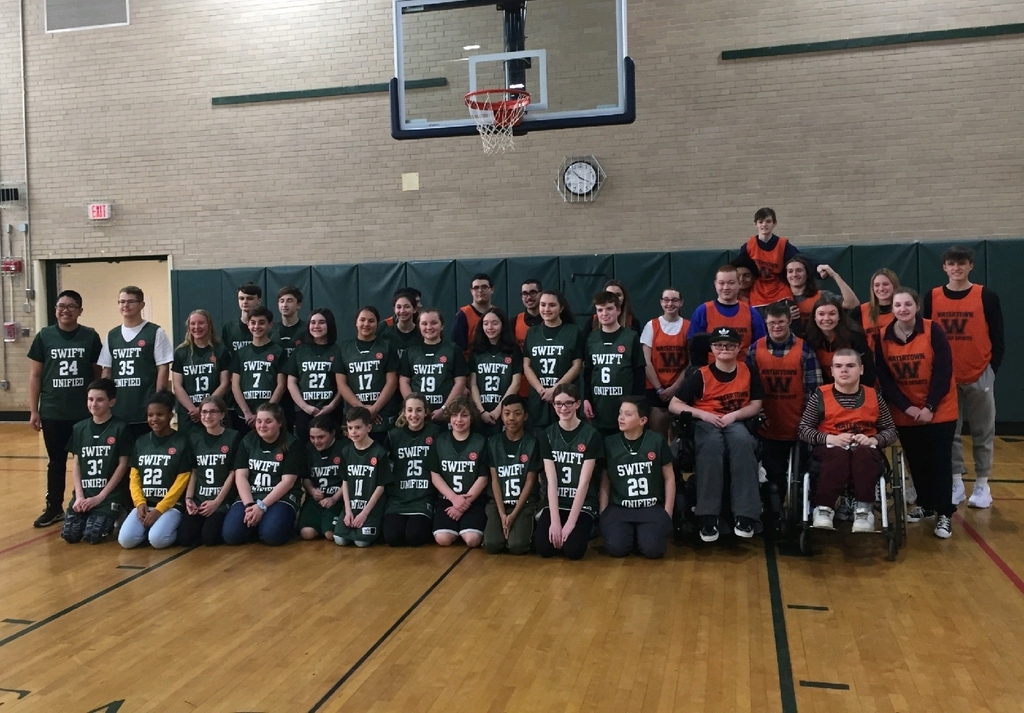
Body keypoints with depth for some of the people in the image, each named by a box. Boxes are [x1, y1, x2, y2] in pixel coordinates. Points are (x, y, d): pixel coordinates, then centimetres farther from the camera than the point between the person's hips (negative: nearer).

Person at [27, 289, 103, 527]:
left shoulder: (90, 336, 0)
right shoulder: (44, 336, 2)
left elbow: (99, 374, 5)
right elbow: (35, 375, 5)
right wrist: (33, 410, 1)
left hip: (85, 412, -1)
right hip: (52, 413, 1)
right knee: (56, 461, 11)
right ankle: (54, 508, 22)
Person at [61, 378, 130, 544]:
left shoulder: (120, 428, -6)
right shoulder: (79, 428, 7)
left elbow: (122, 465, -6)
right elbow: (76, 464, 7)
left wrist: (101, 496, -10)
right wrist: (79, 495, -5)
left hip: (109, 495, -4)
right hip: (83, 493, 4)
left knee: (92, 535, -18)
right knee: (69, 535, -10)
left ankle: (112, 519, 12)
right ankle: (88, 517, 19)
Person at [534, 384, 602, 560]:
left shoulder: (591, 435, -7)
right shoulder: (547, 435, 1)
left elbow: (584, 481, -12)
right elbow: (551, 480, -7)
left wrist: (571, 522, -18)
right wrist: (555, 520, -17)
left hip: (583, 504, -2)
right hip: (554, 503, 2)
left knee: (573, 550, -24)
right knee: (543, 548, -22)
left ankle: (585, 528, 9)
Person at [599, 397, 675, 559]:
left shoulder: (657, 441, -1)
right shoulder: (609, 443, 1)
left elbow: (669, 478, 6)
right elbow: (605, 482, 6)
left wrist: (667, 513, 1)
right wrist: (603, 514, 0)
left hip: (652, 508, 0)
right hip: (618, 508, 1)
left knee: (653, 549, -24)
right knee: (617, 548, -24)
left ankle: (642, 532, 11)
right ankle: (632, 532, 10)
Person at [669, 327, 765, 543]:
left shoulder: (748, 372, 6)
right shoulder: (701, 375, -1)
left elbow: (756, 405, 5)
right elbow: (674, 405, -3)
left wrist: (734, 415, -14)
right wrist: (703, 414, -18)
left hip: (736, 423, 2)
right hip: (705, 423, -1)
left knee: (742, 440, -35)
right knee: (712, 443, -37)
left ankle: (745, 514, -33)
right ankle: (708, 516, -35)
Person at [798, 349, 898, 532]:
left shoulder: (873, 396, 8)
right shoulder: (820, 395, 1)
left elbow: (891, 430, 7)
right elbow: (804, 429, -3)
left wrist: (873, 440, -14)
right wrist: (830, 438, -19)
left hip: (865, 449, 1)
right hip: (830, 447, -1)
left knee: (863, 453, -35)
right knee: (838, 454, -37)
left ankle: (864, 510, -34)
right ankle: (824, 509, -35)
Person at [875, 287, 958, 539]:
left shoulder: (933, 331, -12)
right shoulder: (883, 338, -4)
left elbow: (943, 371, -13)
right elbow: (884, 380, -4)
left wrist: (930, 407, -17)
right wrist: (906, 407, -14)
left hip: (939, 411, -3)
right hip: (905, 414, 3)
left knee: (940, 461, -2)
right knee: (916, 462, 11)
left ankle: (945, 514, 5)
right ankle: (925, 505, 29)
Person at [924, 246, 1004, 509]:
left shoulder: (987, 297, -3)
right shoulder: (932, 298, 2)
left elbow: (998, 339, 0)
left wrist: (991, 369, -7)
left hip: (979, 377, -1)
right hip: (944, 378, 2)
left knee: (982, 433, 7)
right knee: (949, 433, 7)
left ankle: (982, 485, 17)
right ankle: (956, 484, 17)